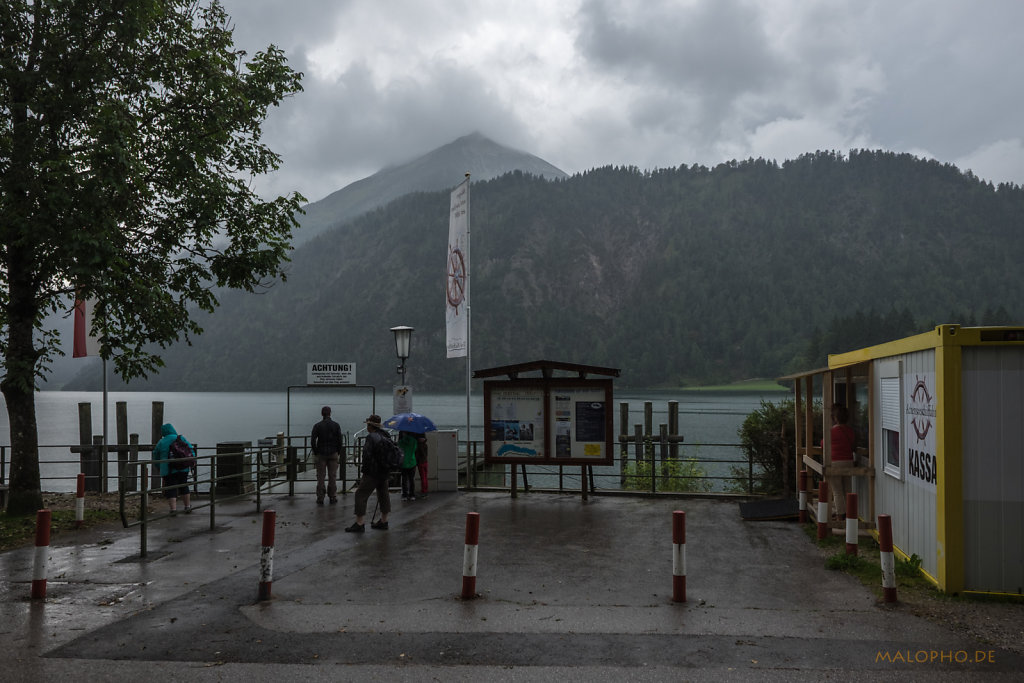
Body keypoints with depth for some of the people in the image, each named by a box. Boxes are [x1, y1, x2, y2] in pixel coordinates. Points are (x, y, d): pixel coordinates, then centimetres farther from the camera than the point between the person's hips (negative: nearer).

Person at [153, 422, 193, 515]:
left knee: (170, 489, 1)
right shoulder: (181, 438, 5)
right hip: (183, 469, 2)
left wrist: (160, 468, 27)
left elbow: (155, 458, 14)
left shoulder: (161, 443, 5)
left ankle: (173, 508, -11)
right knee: (183, 487, 18)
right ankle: (187, 506, 24)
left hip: (168, 471, -2)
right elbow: (191, 449, 0)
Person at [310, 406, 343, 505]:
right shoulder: (336, 425, -2)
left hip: (321, 454, -1)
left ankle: (320, 498, 4)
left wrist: (315, 452, 6)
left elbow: (312, 441, -6)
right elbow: (339, 441, -2)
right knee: (332, 476, 6)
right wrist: (338, 452, 9)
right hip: (333, 454, 1)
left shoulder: (317, 426, -4)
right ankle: (332, 497, 8)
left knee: (320, 476, 4)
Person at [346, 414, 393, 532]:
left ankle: (359, 524, -5)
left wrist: (365, 471, -11)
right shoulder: (386, 436, 10)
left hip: (373, 473, -9)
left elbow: (367, 455, -20)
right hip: (385, 472, 9)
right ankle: (383, 522, 26)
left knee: (361, 495, -3)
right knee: (383, 495, 18)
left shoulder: (371, 437, -15)